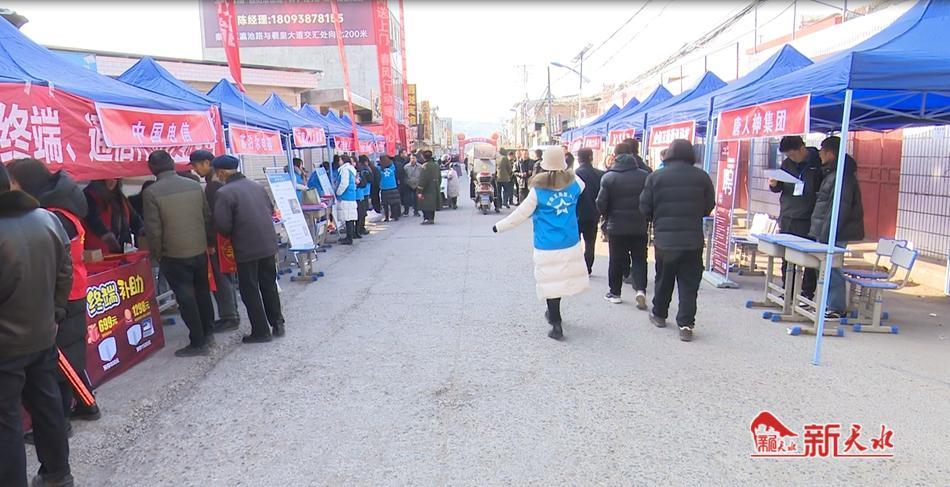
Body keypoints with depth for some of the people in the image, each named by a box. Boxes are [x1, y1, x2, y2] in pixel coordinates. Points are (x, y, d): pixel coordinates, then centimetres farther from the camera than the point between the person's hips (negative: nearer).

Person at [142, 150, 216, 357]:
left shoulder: (151, 192, -12)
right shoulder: (194, 185, 1)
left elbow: (153, 229, -12)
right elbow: (208, 217, 6)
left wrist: (156, 253, 1)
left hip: (174, 255, -5)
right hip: (200, 250, 5)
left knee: (186, 298, 3)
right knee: (202, 291, 20)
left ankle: (198, 343, 8)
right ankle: (208, 332, 31)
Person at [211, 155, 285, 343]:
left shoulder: (224, 193, -13)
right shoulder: (256, 186, 6)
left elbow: (222, 226, -15)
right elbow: (271, 210, 14)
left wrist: (233, 236, 5)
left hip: (247, 249, -6)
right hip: (269, 244, 6)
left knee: (250, 291, 7)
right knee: (269, 285, 18)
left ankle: (261, 331, 12)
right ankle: (277, 323, 25)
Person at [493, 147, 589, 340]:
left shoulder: (538, 191, -11)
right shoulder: (574, 183, 0)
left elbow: (521, 214, -6)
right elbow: (582, 186, 26)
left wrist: (499, 227, 5)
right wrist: (567, 172, 29)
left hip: (547, 247, -4)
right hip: (571, 244, 4)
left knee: (551, 282, 3)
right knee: (561, 279, 16)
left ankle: (556, 325, 6)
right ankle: (553, 314, 33)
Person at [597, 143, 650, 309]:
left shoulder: (609, 177, -8)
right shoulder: (644, 176, -4)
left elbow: (601, 203, -9)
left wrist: (608, 217, 9)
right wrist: (644, 217, 14)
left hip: (617, 226, -1)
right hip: (639, 226, 1)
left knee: (616, 261, 11)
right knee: (639, 259, 11)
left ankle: (615, 292, 19)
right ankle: (640, 289, -6)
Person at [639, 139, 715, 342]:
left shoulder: (656, 177, -6)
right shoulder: (702, 176, -3)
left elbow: (645, 208, -4)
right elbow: (709, 206, 4)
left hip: (664, 238, 0)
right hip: (693, 239, 0)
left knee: (664, 279, 17)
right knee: (689, 283, 4)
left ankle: (659, 314, 31)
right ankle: (685, 324, 0)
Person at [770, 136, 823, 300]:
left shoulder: (819, 163, -6)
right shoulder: (787, 163, 11)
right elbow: (779, 188, 18)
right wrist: (774, 185, -2)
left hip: (808, 220, -5)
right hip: (787, 218, 5)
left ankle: (807, 293, 9)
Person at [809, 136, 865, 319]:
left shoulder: (842, 176, -15)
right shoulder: (831, 173, 17)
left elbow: (839, 209, -20)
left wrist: (826, 235, -21)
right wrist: (818, 233, 21)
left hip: (835, 235, -10)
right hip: (825, 233, 10)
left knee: (831, 268, -7)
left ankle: (836, 309, 0)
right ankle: (827, 304, 20)